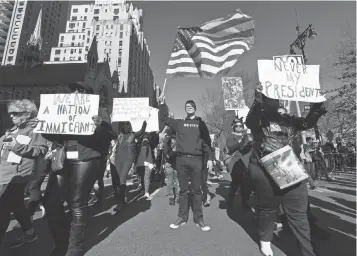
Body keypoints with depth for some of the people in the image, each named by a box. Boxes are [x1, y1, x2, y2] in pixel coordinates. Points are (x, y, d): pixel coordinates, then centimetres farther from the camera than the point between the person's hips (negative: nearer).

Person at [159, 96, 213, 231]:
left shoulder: (201, 123, 11)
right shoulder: (179, 123, 13)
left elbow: (206, 141, 7)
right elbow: (164, 119, 10)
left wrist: (209, 158, -1)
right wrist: (162, 104, -1)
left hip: (196, 159, -1)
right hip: (181, 159, 1)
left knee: (196, 190, 6)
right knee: (183, 190, 10)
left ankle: (198, 218, 17)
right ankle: (182, 217, 20)